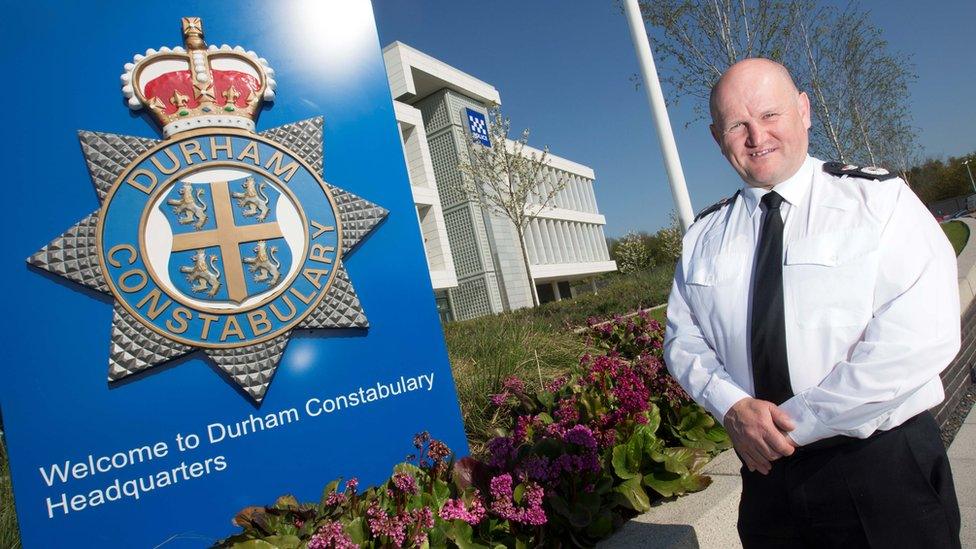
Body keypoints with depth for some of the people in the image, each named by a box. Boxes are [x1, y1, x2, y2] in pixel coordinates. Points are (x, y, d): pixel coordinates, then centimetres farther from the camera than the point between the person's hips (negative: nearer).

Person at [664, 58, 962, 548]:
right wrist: (733, 407, -13)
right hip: (767, 471, 3)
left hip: (883, 469, -3)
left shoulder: (879, 199, -7)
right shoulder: (704, 236, 5)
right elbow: (682, 339, 5)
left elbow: (922, 335, -17)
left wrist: (794, 422, -17)